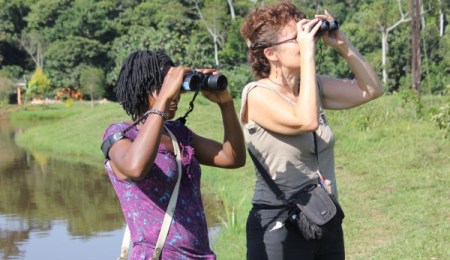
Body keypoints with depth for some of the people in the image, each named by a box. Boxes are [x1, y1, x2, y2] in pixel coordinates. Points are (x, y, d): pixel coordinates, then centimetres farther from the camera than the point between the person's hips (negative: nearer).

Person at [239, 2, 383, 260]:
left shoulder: (314, 85, 6)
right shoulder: (258, 95, -14)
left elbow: (371, 89, 8)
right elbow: (306, 121, -31)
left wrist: (342, 44, -2)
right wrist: (308, 54, -25)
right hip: (280, 225, -7)